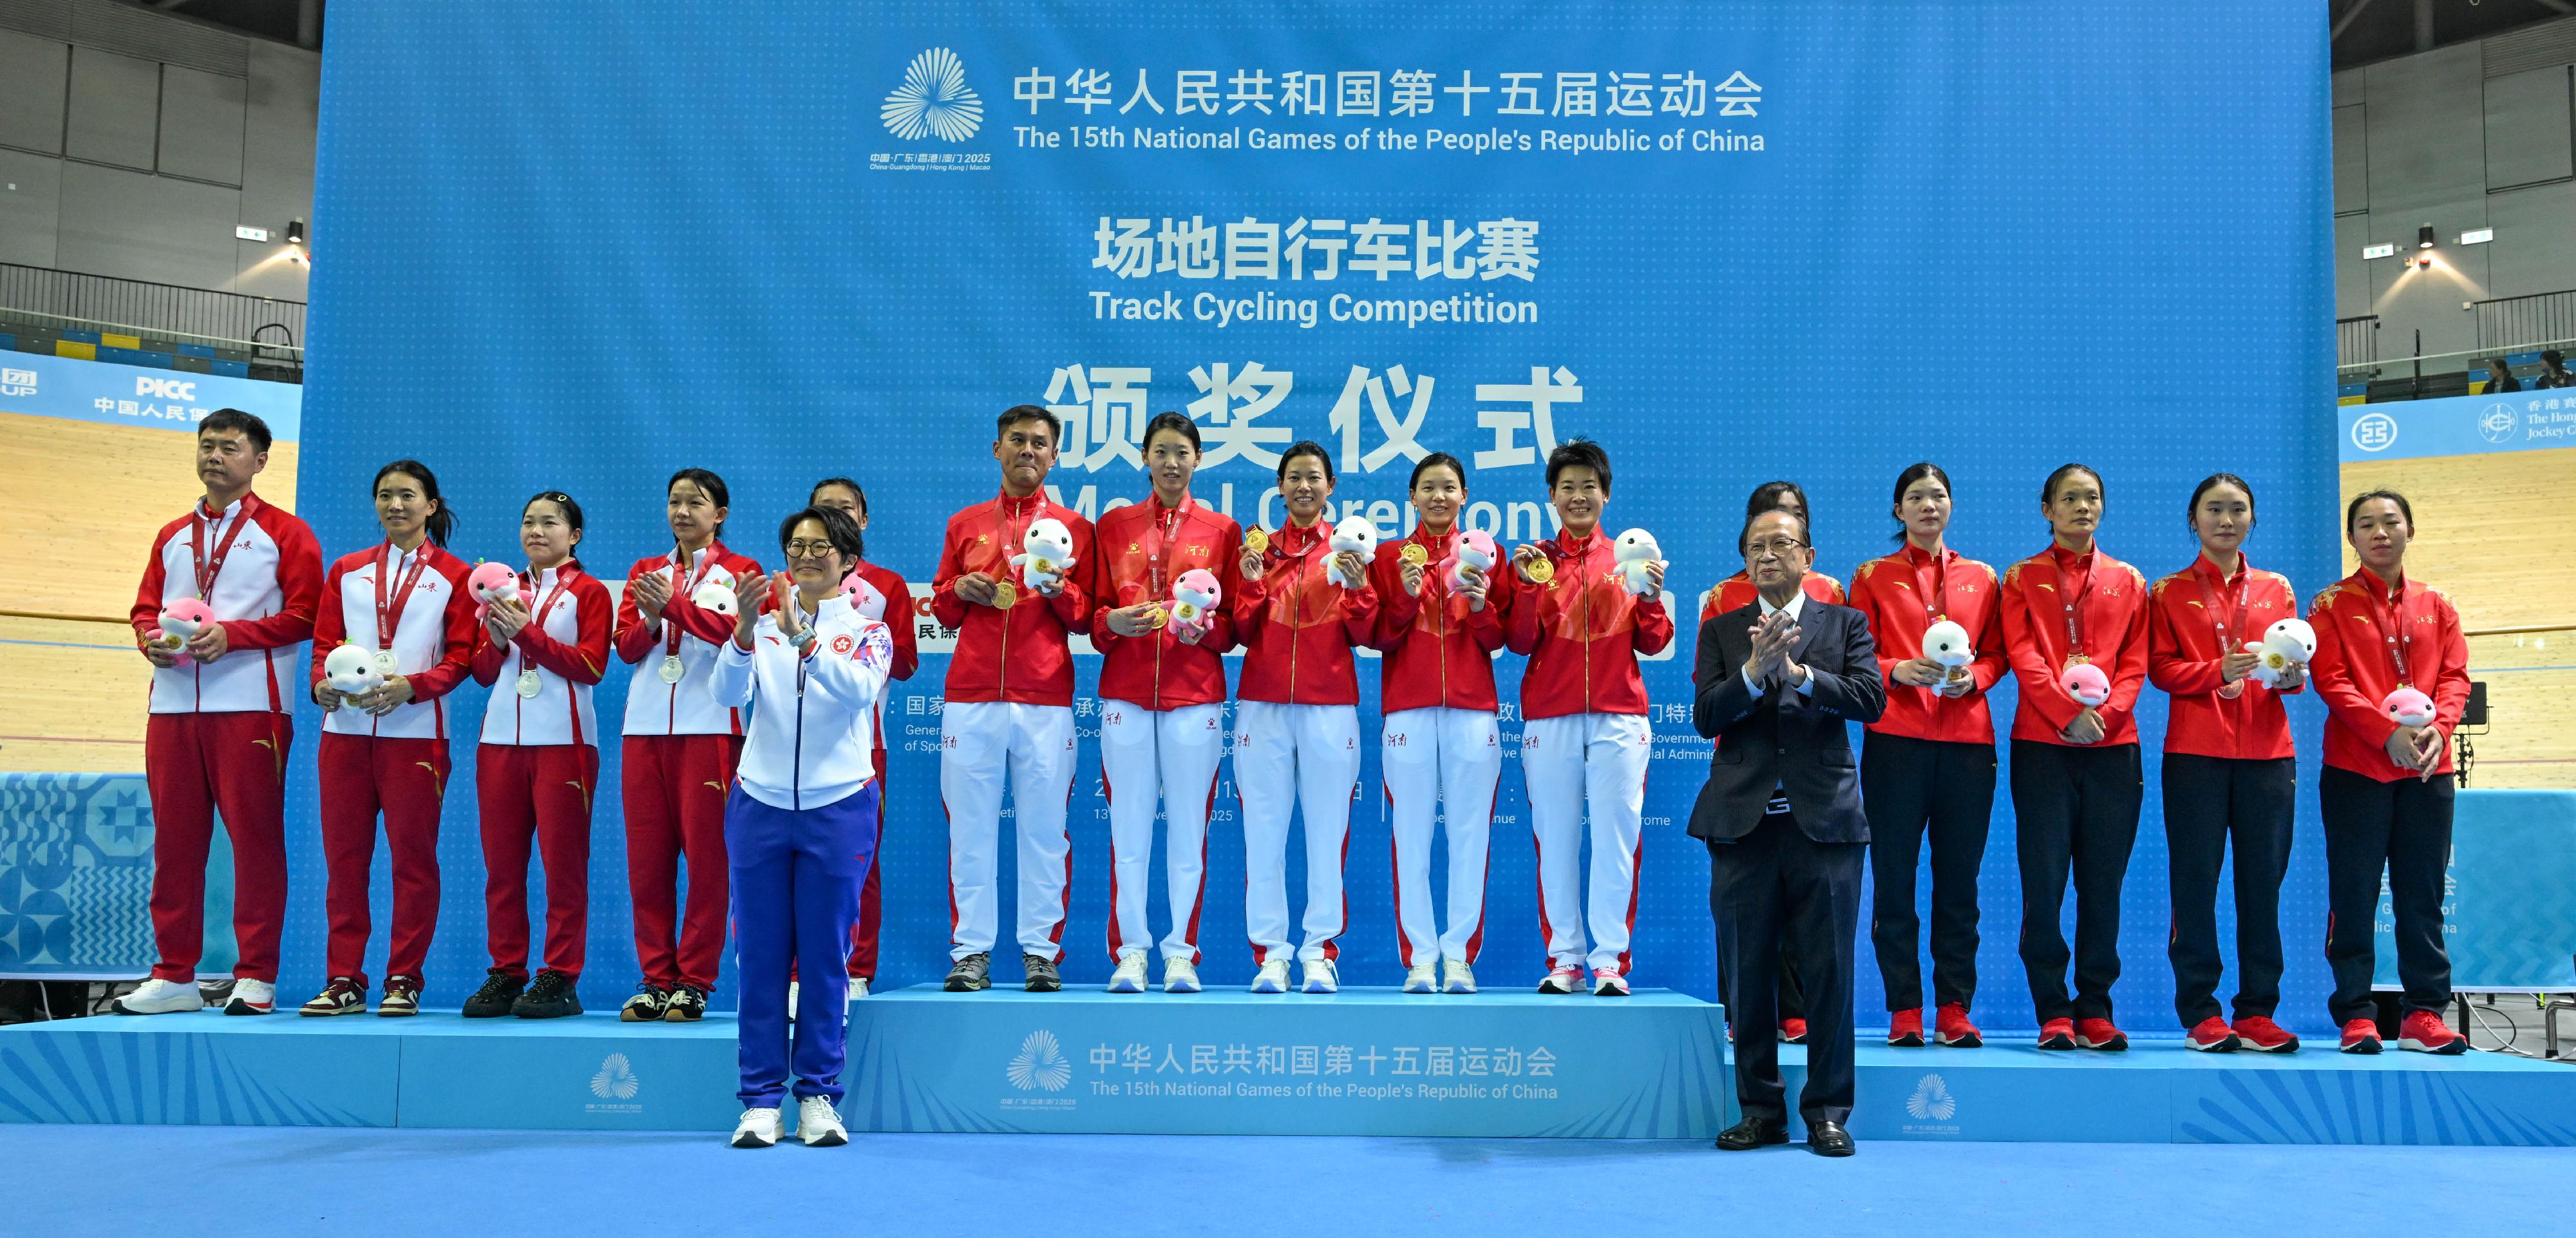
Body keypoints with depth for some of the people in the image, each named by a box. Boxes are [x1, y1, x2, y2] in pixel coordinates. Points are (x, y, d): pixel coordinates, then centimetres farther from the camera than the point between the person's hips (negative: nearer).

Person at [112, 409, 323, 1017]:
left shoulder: (284, 532, 4)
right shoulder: (172, 537, 21)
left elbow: (303, 613, -5)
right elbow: (145, 607, 20)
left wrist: (231, 635, -16)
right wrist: (150, 638, -2)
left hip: (251, 706, -5)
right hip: (173, 702, 6)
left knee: (255, 835, -5)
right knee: (175, 837, 7)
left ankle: (255, 977, 0)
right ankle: (174, 975, 14)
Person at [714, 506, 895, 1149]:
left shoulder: (867, 630, 3)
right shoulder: (761, 623, 7)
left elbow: (859, 687, -18)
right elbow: (726, 692, -9)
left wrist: (802, 638, -32)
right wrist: (744, 631, -26)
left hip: (838, 807, -1)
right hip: (759, 804, 1)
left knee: (825, 955, 4)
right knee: (760, 954, 3)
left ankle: (818, 1096, 14)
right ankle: (761, 1099, 11)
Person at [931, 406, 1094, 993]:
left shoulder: (1074, 527, 11)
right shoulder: (965, 524, 16)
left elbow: (1086, 619, 8)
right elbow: (941, 610, 19)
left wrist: (1059, 591, -11)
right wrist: (960, 589, -1)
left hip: (1046, 701, -1)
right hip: (971, 697, 1)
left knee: (1045, 827, -2)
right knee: (970, 828, -1)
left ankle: (1042, 951, 4)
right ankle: (970, 951, 4)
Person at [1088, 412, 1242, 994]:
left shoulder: (1222, 530, 10)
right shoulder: (1114, 525, 12)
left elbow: (1235, 623, 9)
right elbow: (1093, 612, 11)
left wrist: (1204, 628, -12)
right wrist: (1113, 623, -10)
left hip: (1195, 695, -1)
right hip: (1125, 693, 1)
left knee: (1188, 826, -1)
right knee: (1128, 826, -1)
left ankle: (1182, 953, 7)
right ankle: (1130, 952, 7)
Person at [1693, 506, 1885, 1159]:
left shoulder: (1846, 623, 10)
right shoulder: (1721, 632, 11)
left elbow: (1870, 699, -6)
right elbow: (1705, 717, -2)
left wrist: (1799, 673, -17)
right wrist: (1753, 671, -17)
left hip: (1824, 819, -1)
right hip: (1743, 822, 1)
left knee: (1829, 972, 0)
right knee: (1747, 975, 5)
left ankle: (1827, 1110, 11)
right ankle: (1761, 1109, 16)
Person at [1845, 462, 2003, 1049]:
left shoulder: (1981, 578, 15)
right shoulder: (1873, 576, 11)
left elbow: (1997, 654, 14)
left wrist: (1971, 677, -6)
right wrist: (1899, 671, -13)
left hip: (1967, 738, 2)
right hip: (1895, 738, -1)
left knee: (1959, 878, 1)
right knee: (1894, 875, -3)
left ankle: (1954, 1009, 7)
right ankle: (1904, 1010, 4)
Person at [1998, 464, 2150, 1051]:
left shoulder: (2128, 581, 15)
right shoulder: (2023, 578, 10)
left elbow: (2136, 662, 8)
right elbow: (2023, 656, -1)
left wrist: (2105, 712, -10)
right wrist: (2069, 712, -14)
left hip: (2114, 745, 2)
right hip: (2042, 744, -2)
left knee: (2104, 881, 2)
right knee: (2044, 881, -5)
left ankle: (2096, 1011, 8)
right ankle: (2054, 1013, 0)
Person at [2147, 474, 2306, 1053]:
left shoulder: (2277, 589, 17)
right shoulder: (2170, 592, 10)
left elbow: (2296, 667, 14)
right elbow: (2161, 668, 1)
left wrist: (2293, 674, -8)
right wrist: (2216, 672, -16)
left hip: (2268, 750, 2)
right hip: (2195, 750, -2)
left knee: (2262, 880, -1)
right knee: (2195, 878, -4)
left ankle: (2256, 1012, 6)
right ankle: (2201, 1012, 1)